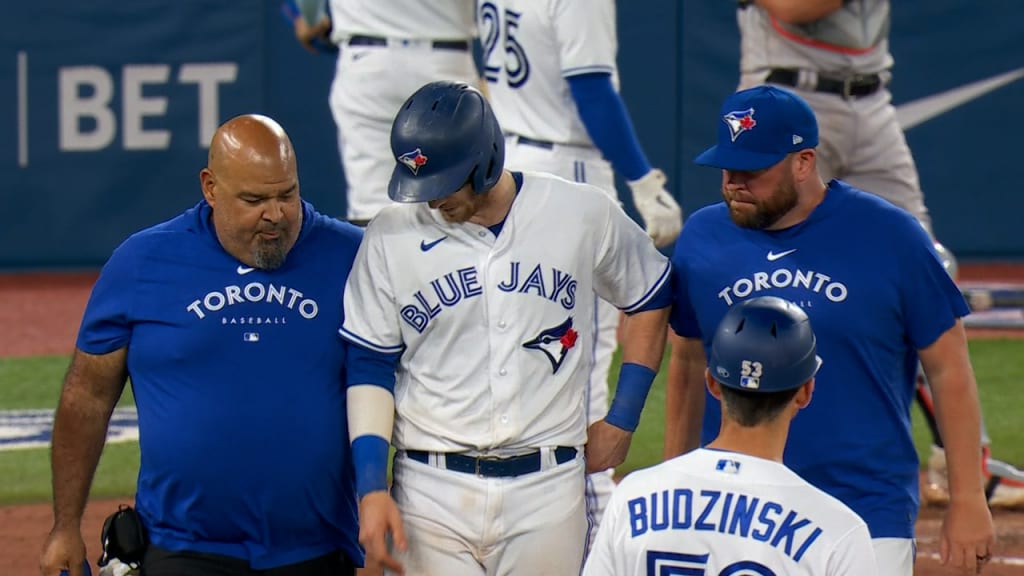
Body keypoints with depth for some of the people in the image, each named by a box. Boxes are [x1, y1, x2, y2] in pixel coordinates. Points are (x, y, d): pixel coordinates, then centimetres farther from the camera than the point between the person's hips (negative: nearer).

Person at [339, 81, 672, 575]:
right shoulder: (391, 235, 0)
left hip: (546, 490, 0)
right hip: (433, 494, 0)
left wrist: (622, 418, 10)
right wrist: (371, 487, -6)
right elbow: (370, 368, 4)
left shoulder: (582, 215, 0)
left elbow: (650, 297, 16)